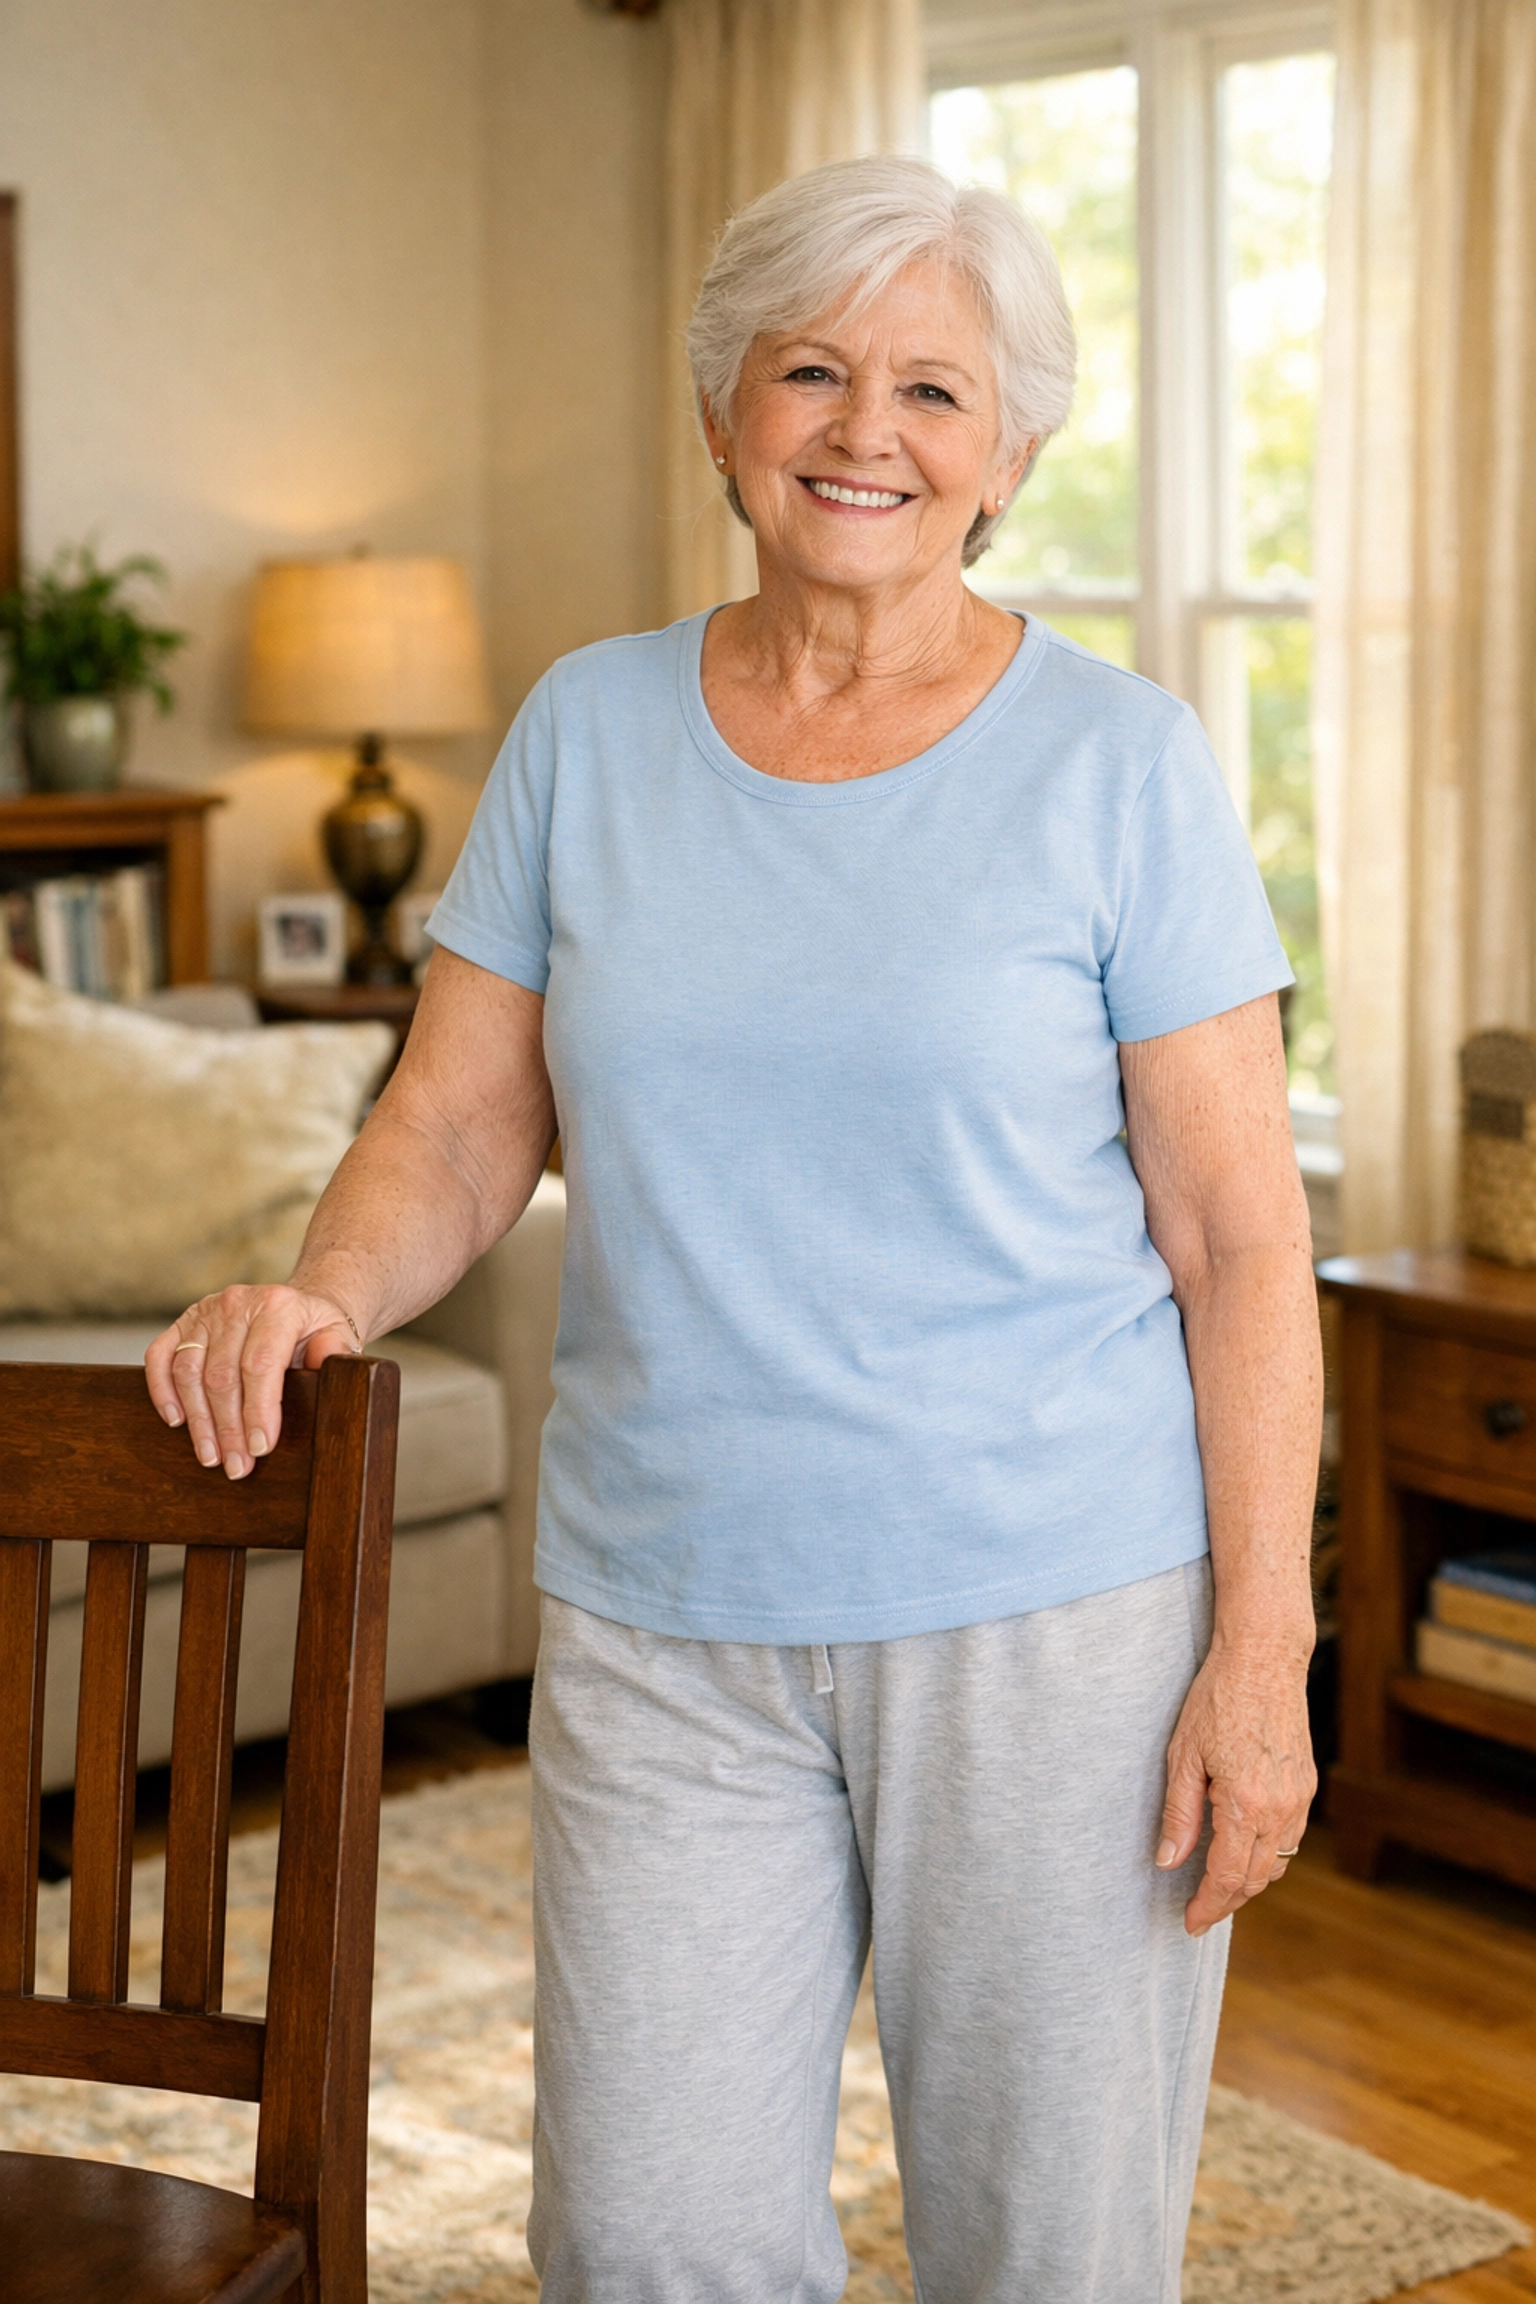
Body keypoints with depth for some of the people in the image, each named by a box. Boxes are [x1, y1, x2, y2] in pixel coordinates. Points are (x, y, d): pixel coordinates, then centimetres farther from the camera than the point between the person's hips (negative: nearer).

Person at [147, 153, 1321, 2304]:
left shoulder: (1117, 761, -3)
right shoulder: (586, 730, 6)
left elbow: (1239, 1234, -5)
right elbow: (461, 1121, 7)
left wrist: (1262, 1655, -10)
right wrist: (325, 1292, -14)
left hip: (1057, 1616, -2)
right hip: (664, 1621, 3)